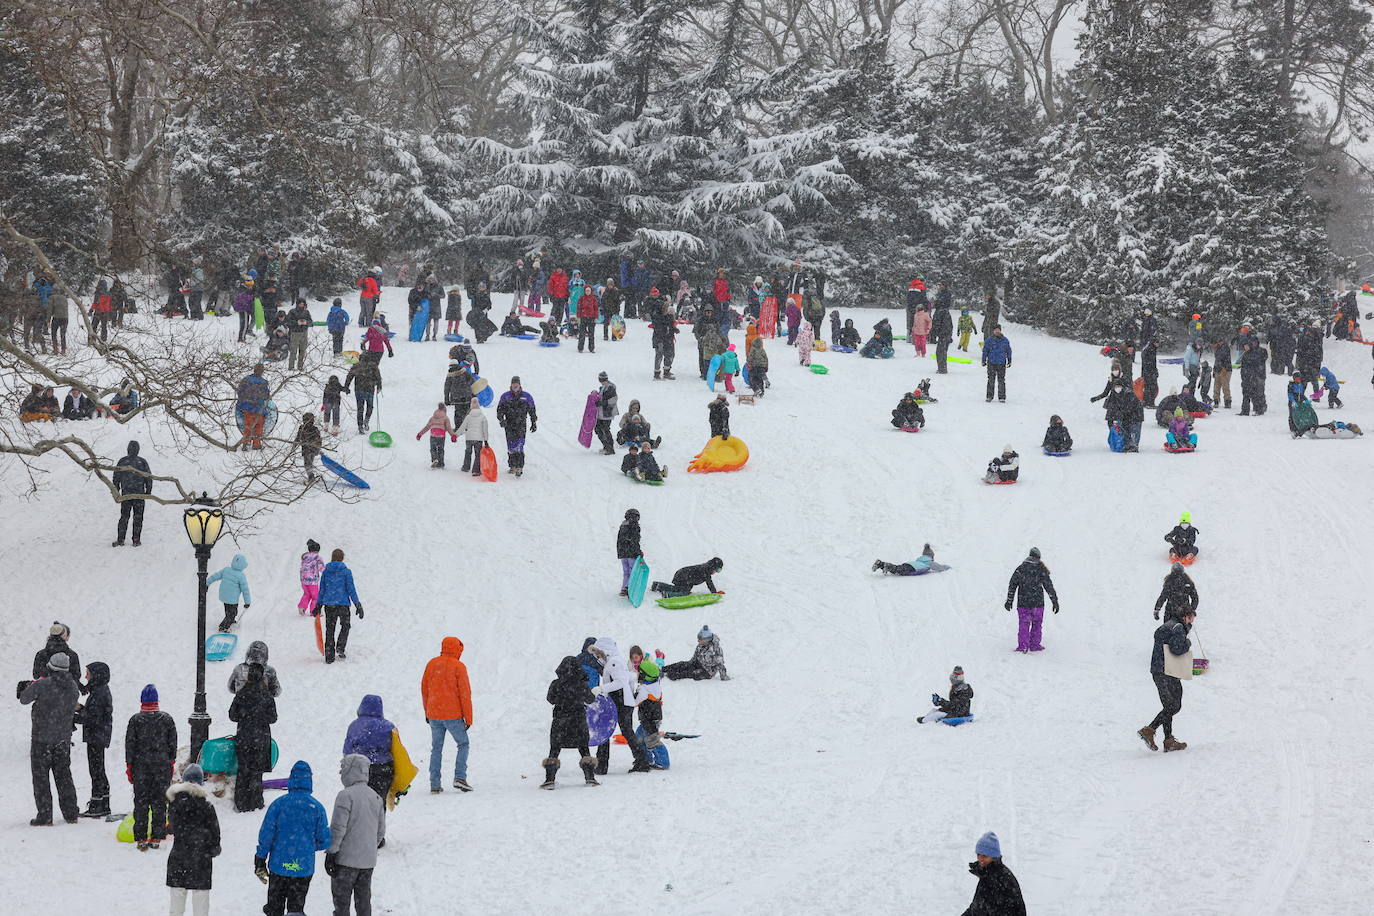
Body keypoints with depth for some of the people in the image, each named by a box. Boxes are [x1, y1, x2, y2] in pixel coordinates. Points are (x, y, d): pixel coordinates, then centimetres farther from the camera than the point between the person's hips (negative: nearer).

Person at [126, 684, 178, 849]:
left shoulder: (135, 720, -6)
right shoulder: (166, 719, -1)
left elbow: (130, 744, -3)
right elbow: (173, 743, 5)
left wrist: (129, 766, 4)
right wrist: (171, 762, 16)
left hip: (140, 766, -1)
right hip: (162, 765, 1)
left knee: (141, 800, 5)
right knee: (159, 801, 8)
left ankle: (141, 838, 3)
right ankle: (157, 837, 9)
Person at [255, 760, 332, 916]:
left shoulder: (278, 804, -9)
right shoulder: (317, 808, -7)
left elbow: (266, 835, -7)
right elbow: (324, 841, -2)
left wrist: (259, 862, 3)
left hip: (279, 866, 0)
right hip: (304, 868, 0)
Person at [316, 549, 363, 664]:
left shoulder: (326, 571, 4)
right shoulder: (346, 572, -6)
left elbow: (322, 589, 8)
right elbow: (351, 589, -6)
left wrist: (319, 605, 16)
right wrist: (357, 604, 0)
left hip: (328, 604, 3)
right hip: (342, 603, -3)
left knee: (329, 629, 8)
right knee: (345, 626, 18)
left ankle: (329, 656, 6)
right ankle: (340, 648, 1)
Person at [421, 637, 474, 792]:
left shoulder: (431, 664, 5)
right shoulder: (459, 667, -9)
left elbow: (424, 689, 12)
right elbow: (465, 693, -10)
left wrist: (427, 712, 23)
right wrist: (468, 718, -4)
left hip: (434, 715, 4)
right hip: (453, 715, -4)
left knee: (436, 748, 11)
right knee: (463, 744, 11)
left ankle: (434, 784, 7)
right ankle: (460, 777, -4)